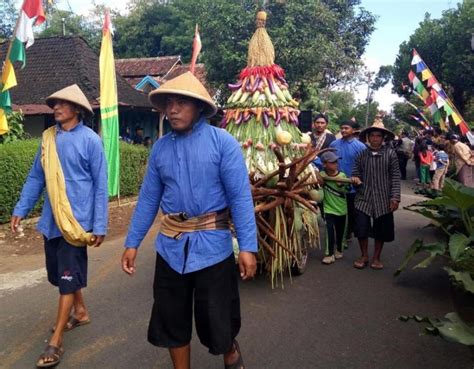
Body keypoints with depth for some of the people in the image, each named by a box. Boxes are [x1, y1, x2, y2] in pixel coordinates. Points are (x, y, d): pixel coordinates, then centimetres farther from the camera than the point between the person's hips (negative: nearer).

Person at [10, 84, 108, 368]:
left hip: (76, 220, -6)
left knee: (68, 277, 0)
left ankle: (56, 341, 10)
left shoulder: (90, 140, -10)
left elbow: (100, 185, -9)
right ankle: (80, 311, 41)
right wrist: (21, 210, 7)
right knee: (62, 273, 18)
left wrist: (100, 226, -11)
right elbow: (36, 177, 12)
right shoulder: (48, 138, 6)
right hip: (51, 220, 6)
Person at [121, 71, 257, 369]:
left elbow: (240, 196, -12)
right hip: (171, 245, 4)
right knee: (172, 318, 15)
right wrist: (132, 242, 7)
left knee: (216, 316, 12)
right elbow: (148, 198, 8)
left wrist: (248, 246, -17)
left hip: (212, 243, -4)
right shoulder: (160, 147, 5)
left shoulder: (223, 142, -8)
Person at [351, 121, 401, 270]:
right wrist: (355, 178, -14)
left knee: (381, 230, 8)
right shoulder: (362, 154, 5)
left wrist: (395, 197, -10)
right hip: (364, 198, 1)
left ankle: (376, 258, 27)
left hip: (383, 199, -1)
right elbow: (356, 172, 10)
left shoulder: (390, 154, -2)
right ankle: (364, 256, 22)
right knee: (361, 228, 0)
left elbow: (395, 177, -3)